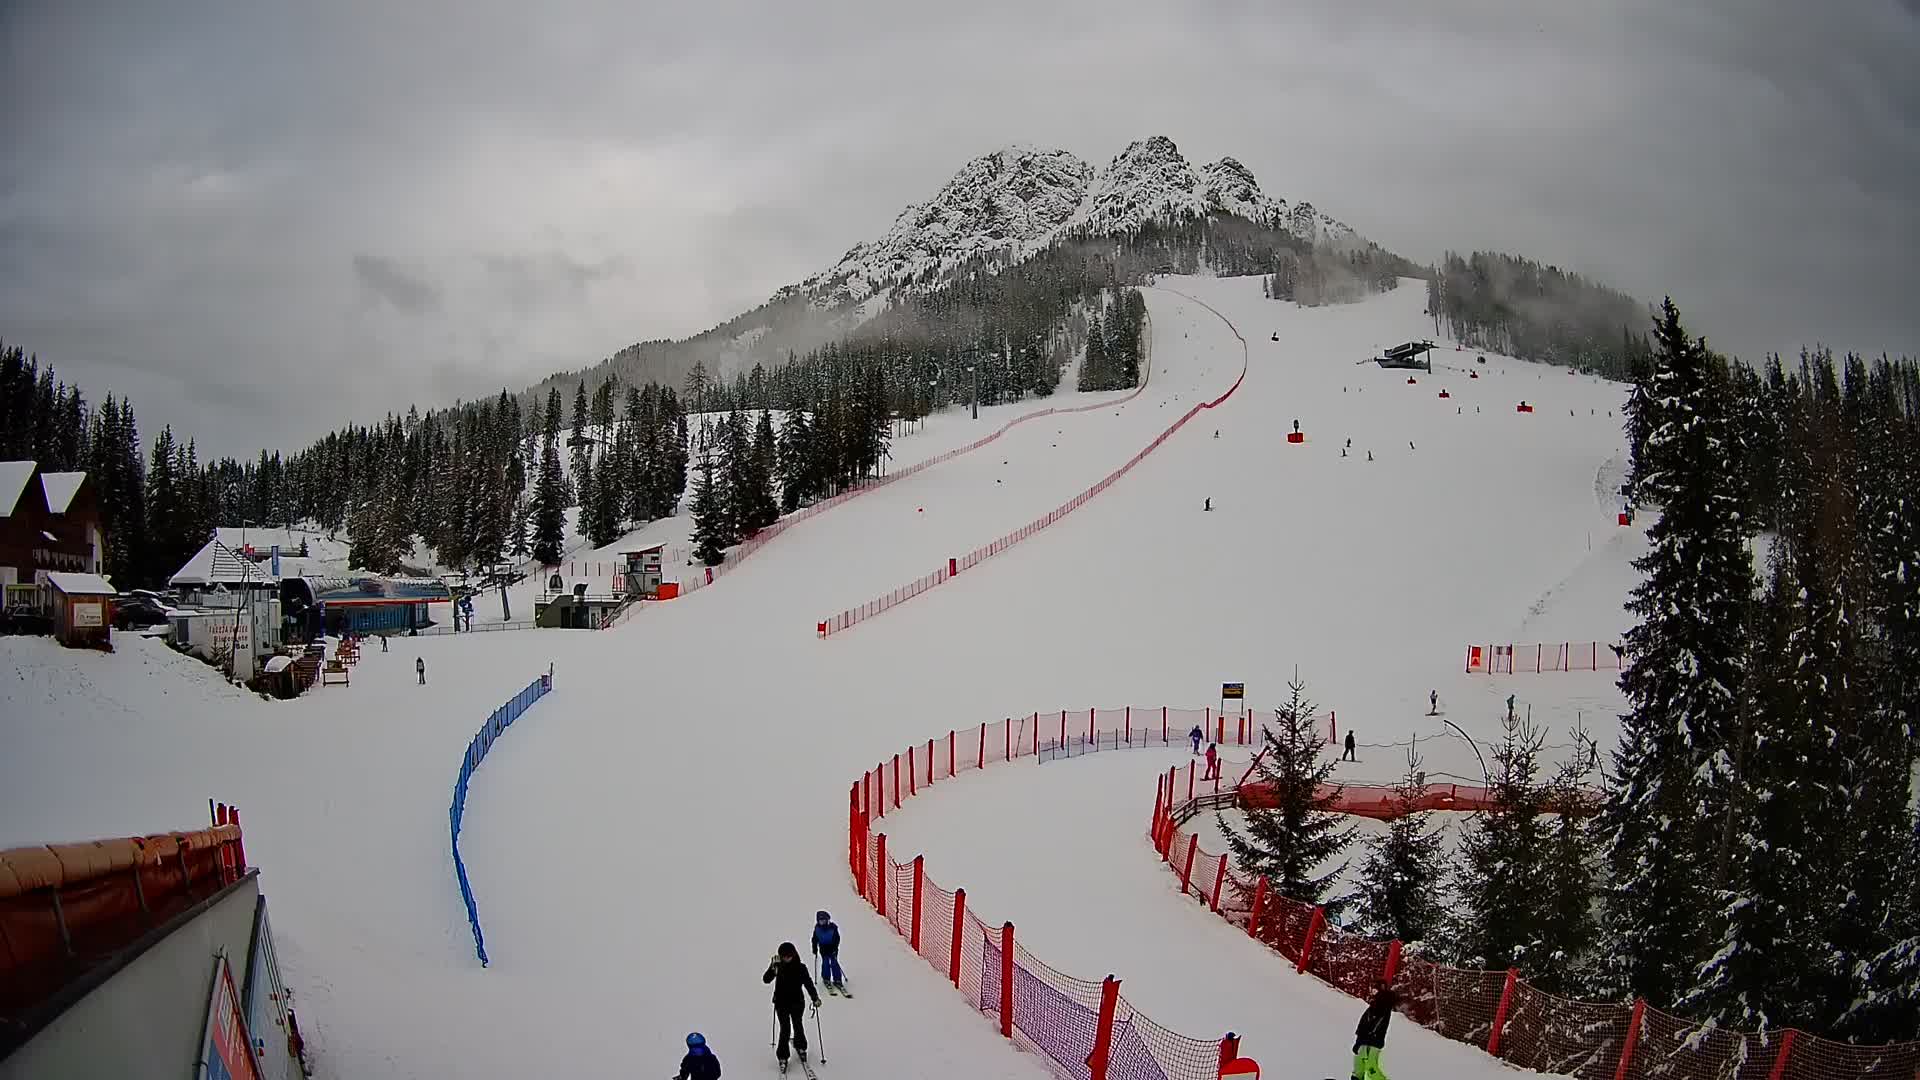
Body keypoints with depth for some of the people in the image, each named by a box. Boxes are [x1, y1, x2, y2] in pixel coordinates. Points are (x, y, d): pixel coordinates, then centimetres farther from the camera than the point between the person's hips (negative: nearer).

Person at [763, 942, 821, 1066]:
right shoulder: (778, 967, -9)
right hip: (781, 1003, -1)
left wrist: (815, 998, -18)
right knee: (785, 1028, -7)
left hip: (797, 1002, 1)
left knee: (798, 1025, 14)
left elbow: (808, 983, -7)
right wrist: (773, 968, -35)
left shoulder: (800, 968, -8)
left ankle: (800, 1046, 40)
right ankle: (782, 1056, 2)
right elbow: (766, 979, -18)